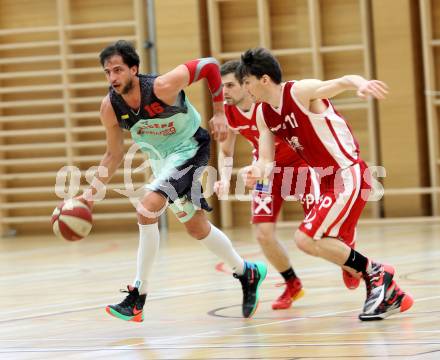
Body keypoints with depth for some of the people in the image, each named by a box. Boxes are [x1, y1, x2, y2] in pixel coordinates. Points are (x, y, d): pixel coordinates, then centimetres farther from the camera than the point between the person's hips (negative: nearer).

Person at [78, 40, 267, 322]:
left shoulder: (161, 87, -30)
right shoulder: (110, 108, -15)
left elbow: (210, 65, -19)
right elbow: (115, 155, 1)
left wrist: (219, 112, -16)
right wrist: (93, 191, -6)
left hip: (189, 149, -7)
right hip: (160, 158, 7)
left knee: (147, 209, -24)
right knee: (195, 226, 15)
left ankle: (138, 296, -17)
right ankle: (247, 273, 38)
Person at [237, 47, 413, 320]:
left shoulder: (301, 91, -18)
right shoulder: (263, 114, 7)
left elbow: (342, 82, -33)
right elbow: (267, 160, 7)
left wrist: (361, 83, -57)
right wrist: (257, 171, -18)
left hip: (349, 174, -10)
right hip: (329, 181, 10)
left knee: (306, 239, -18)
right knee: (334, 249, 13)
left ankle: (375, 272, -6)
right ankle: (391, 296, 23)